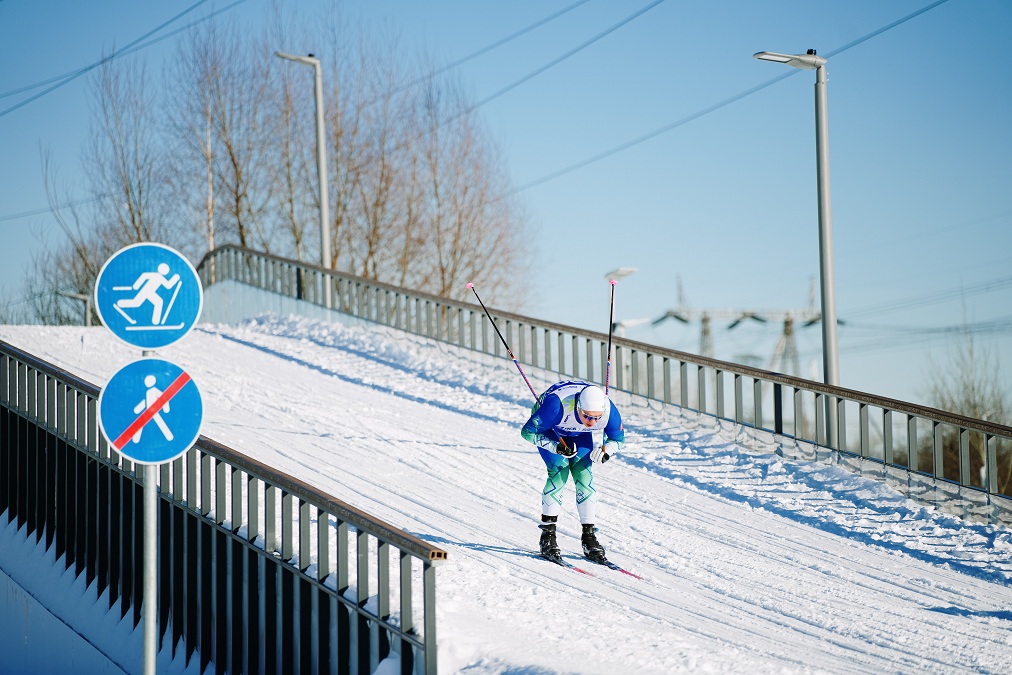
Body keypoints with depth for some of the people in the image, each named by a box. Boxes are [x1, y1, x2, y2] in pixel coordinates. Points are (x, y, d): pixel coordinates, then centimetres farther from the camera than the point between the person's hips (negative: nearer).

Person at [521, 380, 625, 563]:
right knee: (559, 470, -19)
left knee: (584, 474, -12)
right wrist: (556, 447, -40)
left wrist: (606, 450, -32)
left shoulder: (609, 410, -32)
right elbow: (528, 431, -29)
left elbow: (618, 439, -10)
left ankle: (589, 536, -5)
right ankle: (548, 536, -12)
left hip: (580, 435, 3)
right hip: (550, 430, -3)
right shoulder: (557, 405, -43)